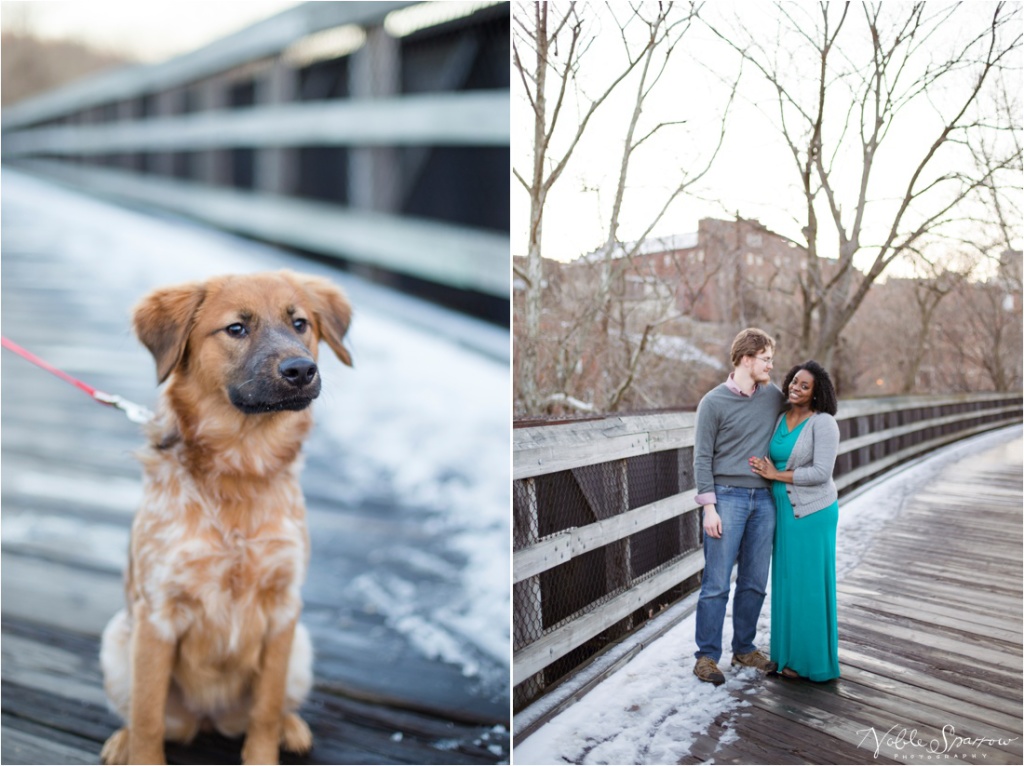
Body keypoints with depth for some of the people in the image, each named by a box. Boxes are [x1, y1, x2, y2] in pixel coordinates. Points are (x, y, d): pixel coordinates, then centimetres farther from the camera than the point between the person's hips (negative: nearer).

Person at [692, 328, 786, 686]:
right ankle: (707, 655, 5)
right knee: (716, 583, -3)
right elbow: (703, 458, -4)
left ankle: (744, 648, 23)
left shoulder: (773, 395, 8)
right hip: (728, 497, -4)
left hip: (764, 499, 4)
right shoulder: (714, 402, -4)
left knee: (755, 582, 10)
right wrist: (709, 506, -11)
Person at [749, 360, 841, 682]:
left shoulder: (823, 423, -17)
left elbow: (821, 473, -22)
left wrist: (775, 475, -17)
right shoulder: (780, 417, 5)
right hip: (785, 510, 8)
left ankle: (814, 660, 14)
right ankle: (793, 652, 27)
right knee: (789, 582, 14)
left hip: (812, 513, -8)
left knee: (810, 585, 1)